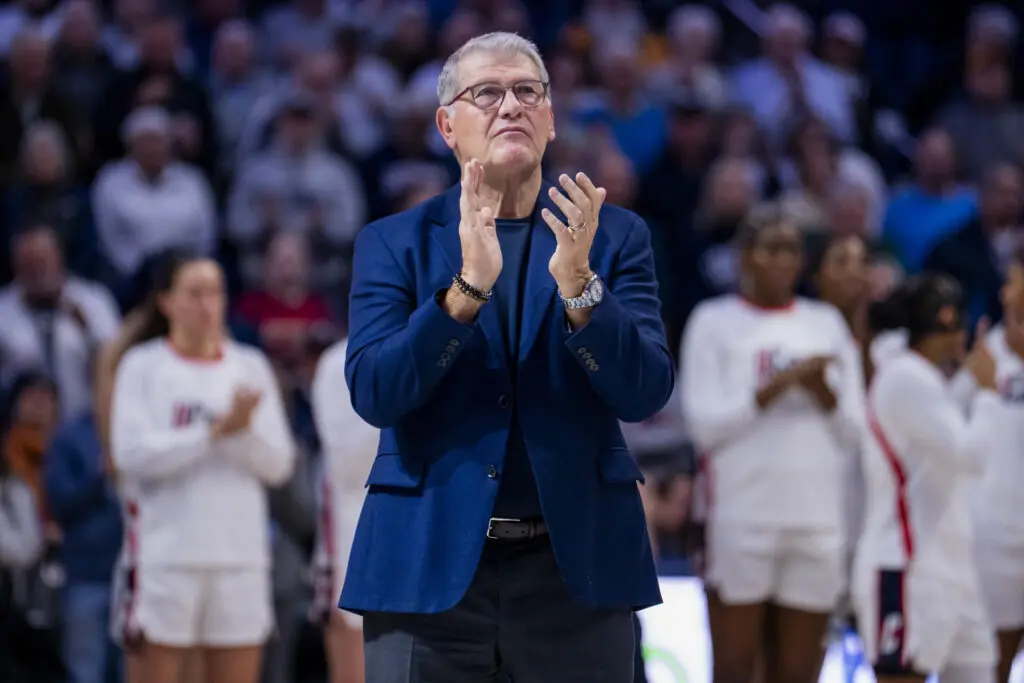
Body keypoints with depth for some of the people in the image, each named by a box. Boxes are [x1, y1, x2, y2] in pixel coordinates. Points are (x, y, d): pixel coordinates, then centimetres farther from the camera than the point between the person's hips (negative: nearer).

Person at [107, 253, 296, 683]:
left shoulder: (250, 367, 11)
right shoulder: (143, 366, 1)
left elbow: (278, 463, 5)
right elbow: (131, 452, -12)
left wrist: (243, 430, -14)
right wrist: (214, 431, -15)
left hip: (240, 553, 3)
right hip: (165, 554, -3)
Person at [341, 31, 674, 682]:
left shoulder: (615, 236, 7)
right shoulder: (393, 243, 6)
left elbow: (646, 392, -4)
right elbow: (374, 394, -7)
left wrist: (578, 284, -19)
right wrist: (468, 286, -19)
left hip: (577, 564, 0)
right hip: (429, 565, 0)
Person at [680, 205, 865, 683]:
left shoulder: (825, 324, 14)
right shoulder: (716, 321, 3)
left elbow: (853, 432, 11)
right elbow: (704, 424, -7)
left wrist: (821, 389, -8)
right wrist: (780, 384, -13)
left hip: (817, 519, 4)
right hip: (742, 515, -3)